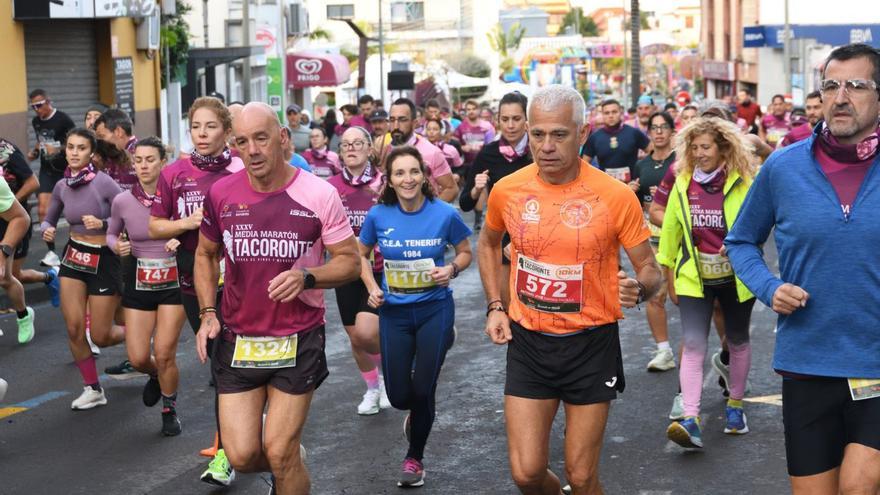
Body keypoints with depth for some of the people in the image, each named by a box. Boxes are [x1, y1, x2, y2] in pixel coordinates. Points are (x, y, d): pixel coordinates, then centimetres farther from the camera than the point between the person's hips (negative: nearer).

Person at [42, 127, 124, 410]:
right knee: (74, 328, -2)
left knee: (101, 336, 0)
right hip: (73, 257, 5)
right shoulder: (62, 186, 1)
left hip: (104, 259, -5)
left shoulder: (103, 182, -17)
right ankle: (93, 389, 14)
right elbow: (49, 220, 15)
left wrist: (102, 223, -32)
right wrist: (47, 231, -7)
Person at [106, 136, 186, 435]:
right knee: (138, 359, 0)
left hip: (173, 280, -2)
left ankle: (170, 410, 20)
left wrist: (181, 240, -19)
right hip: (138, 283, 2)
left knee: (164, 354, -6)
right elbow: (111, 234, 13)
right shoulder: (122, 201, -5)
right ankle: (156, 377, 38)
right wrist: (117, 246, -8)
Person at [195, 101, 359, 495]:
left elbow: (349, 262, -4)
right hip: (237, 341, 3)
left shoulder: (319, 195, -10)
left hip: (298, 341, -2)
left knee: (280, 452, -2)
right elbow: (205, 255, 14)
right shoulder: (221, 193, -2)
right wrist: (207, 314, 2)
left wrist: (306, 277, -23)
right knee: (242, 456, 2)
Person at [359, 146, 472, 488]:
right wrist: (372, 288, -7)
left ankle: (415, 457, 29)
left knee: (423, 391, 3)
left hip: (435, 309, -1)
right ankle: (417, 413, 44)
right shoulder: (379, 215, -9)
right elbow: (361, 255, 8)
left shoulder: (444, 214, -12)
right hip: (394, 312, 2)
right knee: (399, 396, 4)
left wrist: (452, 269, -17)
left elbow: (465, 252, 4)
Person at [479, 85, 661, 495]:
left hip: (591, 344, -2)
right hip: (528, 342, 2)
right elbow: (488, 244, 17)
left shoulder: (616, 196, -14)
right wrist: (495, 306, 7)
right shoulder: (507, 190, -5)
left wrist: (639, 288, -27)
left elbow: (649, 269, -4)